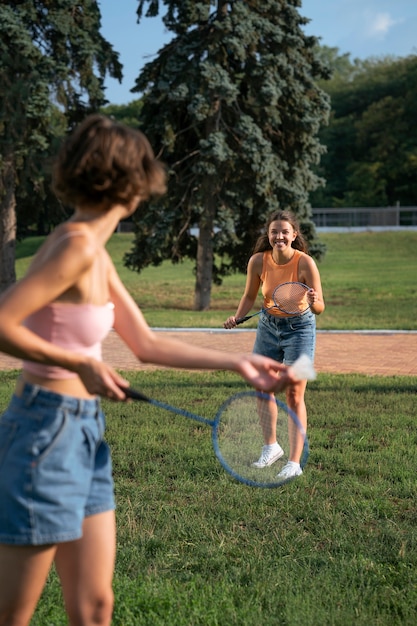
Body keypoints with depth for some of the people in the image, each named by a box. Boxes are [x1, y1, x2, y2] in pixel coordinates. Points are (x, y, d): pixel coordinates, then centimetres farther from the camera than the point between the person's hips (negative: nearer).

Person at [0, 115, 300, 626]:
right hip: (47, 429, -9)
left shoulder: (96, 257, 12)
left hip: (84, 432, 9)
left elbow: (147, 345, 17)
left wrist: (237, 363, 17)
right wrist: (81, 364, -16)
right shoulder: (77, 247, -17)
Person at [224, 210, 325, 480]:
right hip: (268, 326, 5)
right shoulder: (258, 261, -14)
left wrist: (313, 302, -45)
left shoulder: (305, 263, -24)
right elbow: (250, 296, 2)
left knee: (294, 396, -6)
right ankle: (271, 447, 33)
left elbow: (320, 308, -23)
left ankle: (295, 463, -1)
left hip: (299, 328, -4)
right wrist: (238, 317, -14)